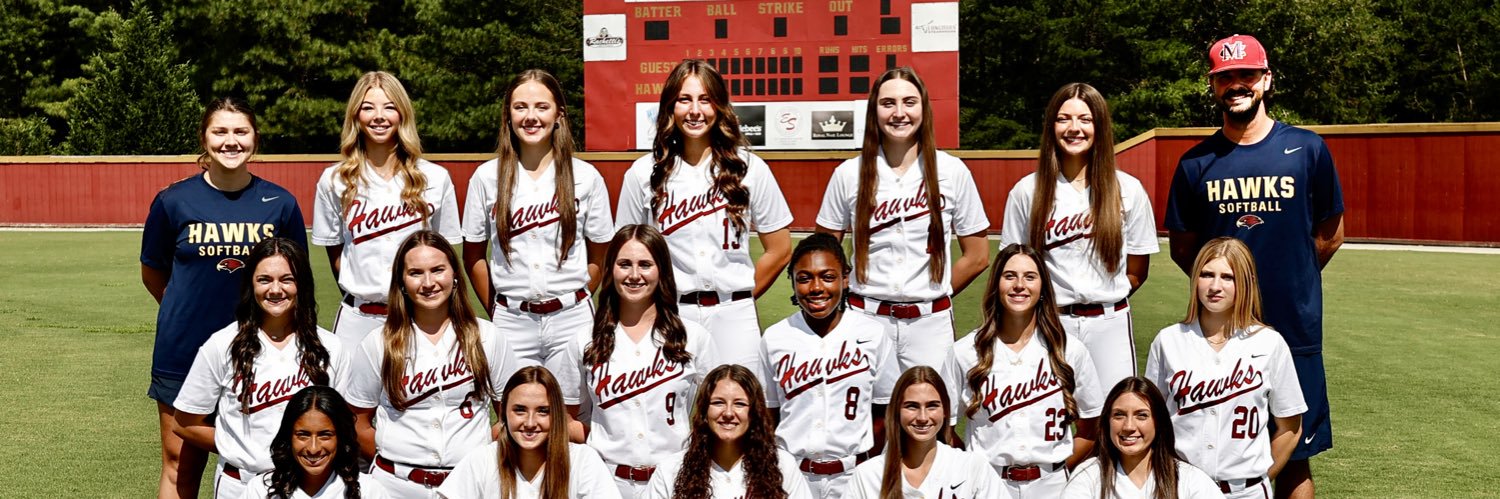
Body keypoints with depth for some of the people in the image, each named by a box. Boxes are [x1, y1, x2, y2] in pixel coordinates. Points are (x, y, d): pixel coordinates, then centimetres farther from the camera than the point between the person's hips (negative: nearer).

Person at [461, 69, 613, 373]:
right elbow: (473, 256, 8)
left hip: (572, 320, 0)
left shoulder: (586, 177, 1)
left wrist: (572, 301, 3)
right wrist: (496, 313, 6)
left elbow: (598, 257, 7)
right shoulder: (487, 177, 3)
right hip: (511, 322, 0)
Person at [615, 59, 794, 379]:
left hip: (733, 316, 0)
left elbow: (779, 250, 7)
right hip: (668, 316, 0)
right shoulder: (643, 174, 3)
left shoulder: (750, 169, 2)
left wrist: (741, 297, 7)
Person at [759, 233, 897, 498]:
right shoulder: (774, 338, -2)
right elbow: (768, 417, 4)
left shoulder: (872, 334, -4)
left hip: (852, 475, 0)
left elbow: (884, 412, 2)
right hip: (792, 475, 1)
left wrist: (863, 465, -4)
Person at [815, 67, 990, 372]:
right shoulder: (849, 174, 1)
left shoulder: (952, 172, 0)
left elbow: (976, 256, 6)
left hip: (930, 322, 0)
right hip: (865, 318, 0)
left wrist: (934, 293, 6)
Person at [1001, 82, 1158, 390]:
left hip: (1110, 325, 0)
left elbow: (1137, 272, 8)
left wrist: (1103, 297, 5)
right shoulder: (1027, 191, 1)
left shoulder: (1129, 190, 3)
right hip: (1048, 325, 0)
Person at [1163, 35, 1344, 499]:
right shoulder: (1196, 163, 3)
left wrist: (1290, 281, 7)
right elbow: (1182, 247, 11)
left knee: (1293, 458, 6)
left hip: (1294, 329, -1)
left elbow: (1330, 234, 9)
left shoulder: (1307, 149, 0)